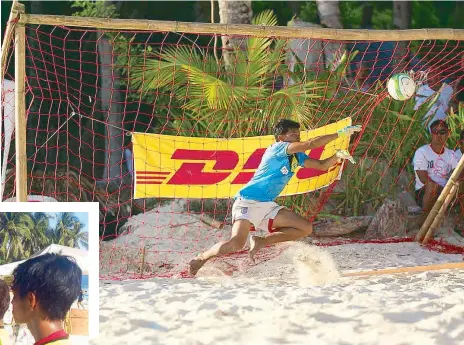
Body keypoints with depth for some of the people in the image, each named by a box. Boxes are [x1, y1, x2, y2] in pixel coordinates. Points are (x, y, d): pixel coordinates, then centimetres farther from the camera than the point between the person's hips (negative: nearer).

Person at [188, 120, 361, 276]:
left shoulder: (296, 157, 14)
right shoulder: (277, 148, -10)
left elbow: (322, 165, 15)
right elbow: (310, 144, -20)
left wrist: (337, 156, -6)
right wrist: (340, 134, -18)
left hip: (267, 206, 9)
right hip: (248, 201, -9)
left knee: (306, 228, 2)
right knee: (236, 244, -26)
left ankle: (261, 242, 6)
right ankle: (201, 258, -2)